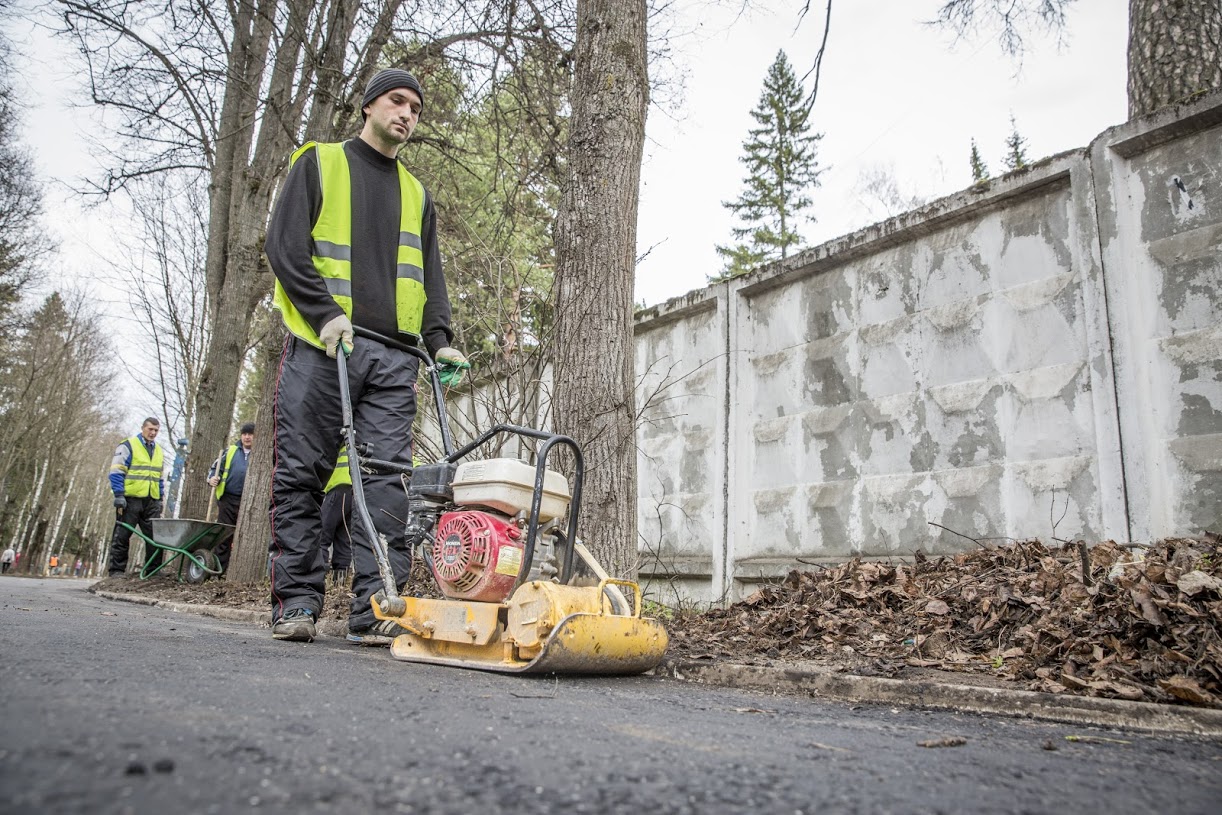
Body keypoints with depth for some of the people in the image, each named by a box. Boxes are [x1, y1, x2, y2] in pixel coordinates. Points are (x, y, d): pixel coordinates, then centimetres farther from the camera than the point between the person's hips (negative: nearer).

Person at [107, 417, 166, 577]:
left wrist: (160, 499, 16)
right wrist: (119, 495, -15)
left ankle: (153, 570, 8)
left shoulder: (158, 451, 18)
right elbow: (116, 472, -8)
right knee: (122, 536, 1)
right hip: (131, 499, -6)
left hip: (152, 502, 6)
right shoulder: (128, 446, -2)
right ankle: (116, 570, 8)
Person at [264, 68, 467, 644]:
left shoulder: (417, 194, 25)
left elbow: (430, 276, 20)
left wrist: (439, 339, 2)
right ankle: (296, 602, 5)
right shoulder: (320, 162, 13)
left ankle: (376, 608, -4)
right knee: (300, 474, -3)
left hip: (394, 355, 3)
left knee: (388, 479, -6)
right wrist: (326, 313, -14)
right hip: (320, 345, -3)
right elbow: (285, 243, 0)